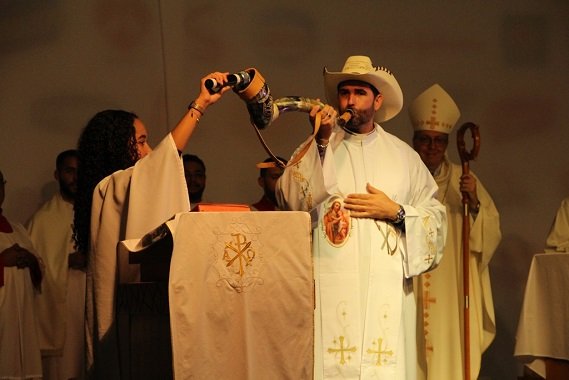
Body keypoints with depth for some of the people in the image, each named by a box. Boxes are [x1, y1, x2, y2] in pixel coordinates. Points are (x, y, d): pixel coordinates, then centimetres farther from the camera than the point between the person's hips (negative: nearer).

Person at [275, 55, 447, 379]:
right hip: (332, 288, -1)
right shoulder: (318, 148, 9)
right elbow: (291, 199, -8)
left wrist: (396, 212, -6)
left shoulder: (404, 155, 14)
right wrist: (322, 141, -13)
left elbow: (436, 218, 11)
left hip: (388, 289, 1)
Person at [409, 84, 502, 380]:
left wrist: (474, 202, -12)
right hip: (408, 288, -1)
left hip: (452, 289, 1)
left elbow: (491, 233, 3)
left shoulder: (463, 181, 10)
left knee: (450, 354, -6)